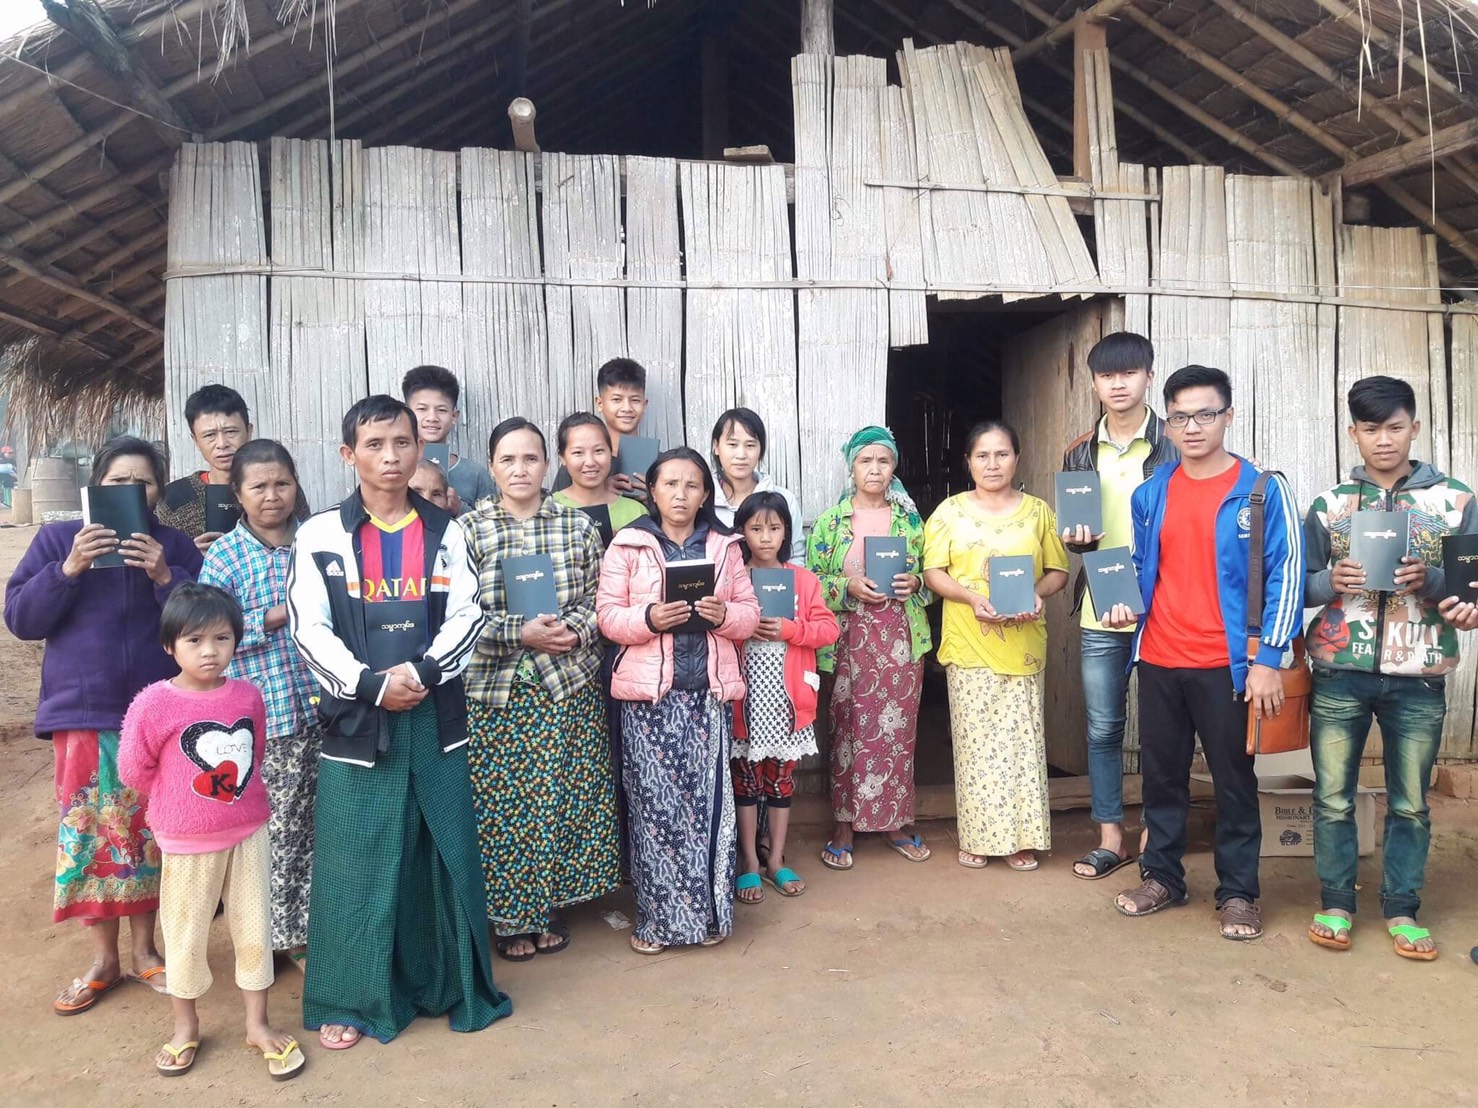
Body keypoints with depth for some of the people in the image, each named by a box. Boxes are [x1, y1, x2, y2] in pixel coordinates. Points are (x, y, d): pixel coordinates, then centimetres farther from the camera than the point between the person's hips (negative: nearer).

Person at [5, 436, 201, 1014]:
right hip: (83, 714, 0)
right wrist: (69, 569, -17)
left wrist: (165, 577, -18)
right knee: (88, 833, 3)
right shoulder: (57, 539, 2)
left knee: (150, 832, 7)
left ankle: (145, 949, 23)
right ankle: (103, 959, 19)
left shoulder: (174, 546, 3)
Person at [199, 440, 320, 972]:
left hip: (322, 704, 3)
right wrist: (273, 618, -15)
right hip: (266, 711, -3)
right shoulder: (224, 555, -4)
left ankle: (315, 919, 29)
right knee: (279, 827, 5)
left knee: (321, 820, 12)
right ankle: (287, 932, 22)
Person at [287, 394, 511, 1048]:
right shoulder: (321, 535, 1)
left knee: (446, 852, 8)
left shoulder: (445, 532, 7)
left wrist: (422, 672, -16)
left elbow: (467, 616, 0)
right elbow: (310, 630, -5)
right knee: (355, 863, 4)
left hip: (435, 714, 2)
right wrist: (372, 685, -16)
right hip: (356, 716, -2)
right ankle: (350, 1001, 20)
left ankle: (450, 985, 25)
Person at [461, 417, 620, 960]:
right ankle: (509, 916, 22)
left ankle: (549, 906, 27)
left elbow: (599, 600, 6)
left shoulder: (578, 525, 4)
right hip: (493, 687, -1)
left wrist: (570, 631, -14)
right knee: (501, 803, 4)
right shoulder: (469, 529, -1)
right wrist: (521, 632, -17)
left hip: (568, 688, 2)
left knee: (561, 798, 7)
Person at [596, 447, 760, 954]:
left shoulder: (724, 546, 10)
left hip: (709, 691, 2)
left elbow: (750, 612, 10)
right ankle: (657, 916, 16)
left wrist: (724, 614, -11)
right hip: (649, 694, -2)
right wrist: (648, 618, -20)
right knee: (655, 804, 1)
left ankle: (708, 911, 19)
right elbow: (607, 614, -2)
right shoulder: (627, 545, 2)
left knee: (708, 801, 4)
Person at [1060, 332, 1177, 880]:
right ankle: (1110, 836, 21)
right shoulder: (1080, 453, 8)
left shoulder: (1174, 447, -3)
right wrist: (1076, 537, -7)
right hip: (1099, 613, 3)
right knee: (1102, 728, 9)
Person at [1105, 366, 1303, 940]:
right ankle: (1162, 876, 29)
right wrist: (1124, 604, -3)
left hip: (1227, 665, -4)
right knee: (1161, 775, 14)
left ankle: (1238, 892, 23)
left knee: (1234, 780, 8)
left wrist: (1268, 658, -12)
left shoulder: (1263, 490, -5)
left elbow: (1284, 574, -7)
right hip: (1158, 663, 4)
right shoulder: (1149, 494, 7)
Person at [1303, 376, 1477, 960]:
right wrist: (1332, 582, -14)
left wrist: (1431, 581, -16)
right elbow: (1299, 585, 7)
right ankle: (1335, 904, 18)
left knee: (1410, 803, 8)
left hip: (1419, 678, 0)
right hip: (1340, 675, 0)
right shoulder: (1328, 505, 6)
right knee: (1333, 797, 5)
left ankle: (1401, 910, 22)